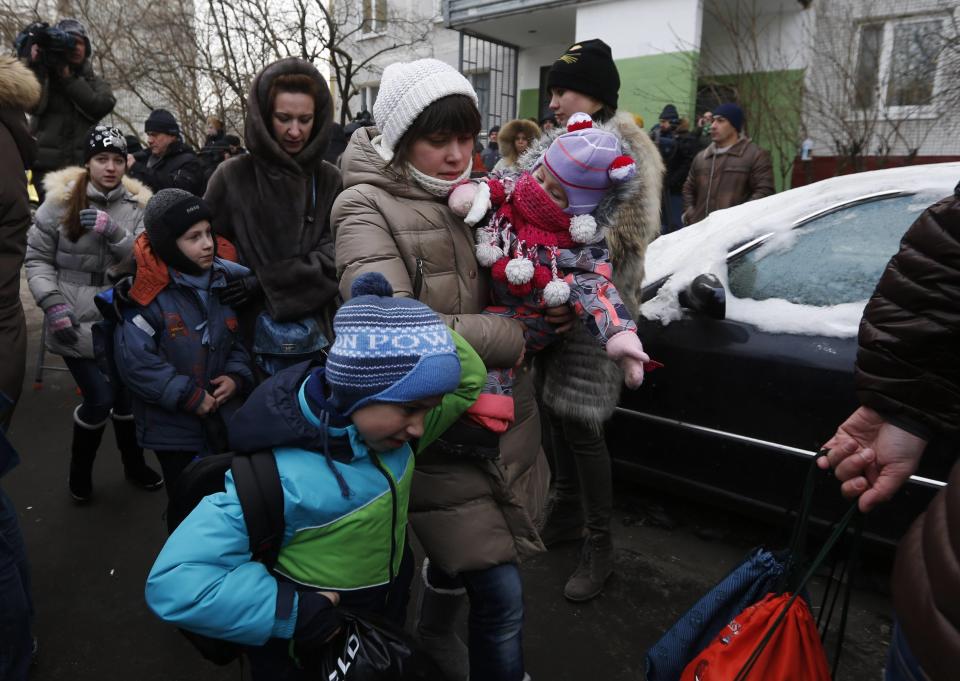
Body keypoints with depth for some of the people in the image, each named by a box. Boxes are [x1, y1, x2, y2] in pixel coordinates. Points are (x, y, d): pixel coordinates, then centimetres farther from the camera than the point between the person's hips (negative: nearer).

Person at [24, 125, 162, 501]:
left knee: (128, 395, 12)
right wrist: (54, 304, -12)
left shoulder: (137, 204, 1)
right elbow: (37, 258, -1)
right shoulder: (60, 200, -5)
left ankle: (134, 463, 36)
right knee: (100, 399, -3)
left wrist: (114, 231, -21)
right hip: (77, 324, -2)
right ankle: (79, 468, 26)